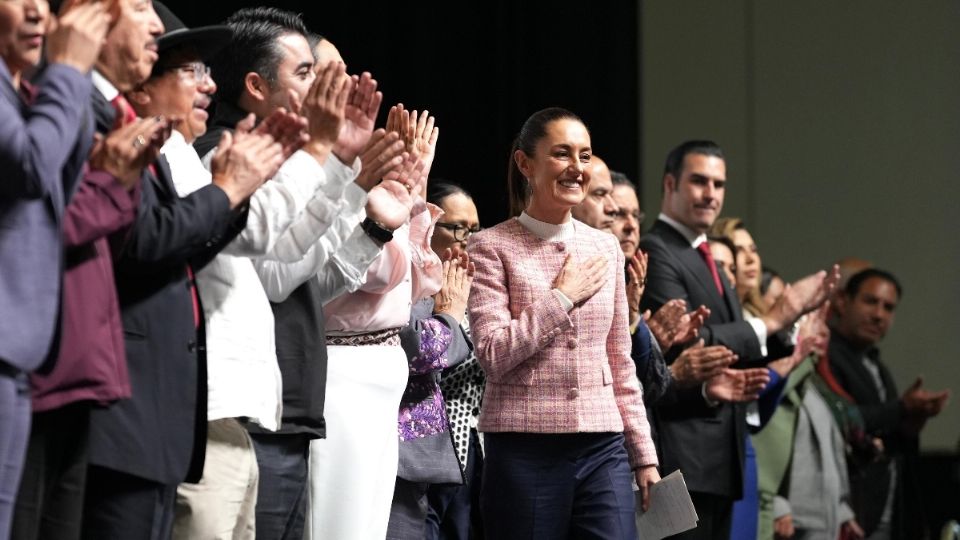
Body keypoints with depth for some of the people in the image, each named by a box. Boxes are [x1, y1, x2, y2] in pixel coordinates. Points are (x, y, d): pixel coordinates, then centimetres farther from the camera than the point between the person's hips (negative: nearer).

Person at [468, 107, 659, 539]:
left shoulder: (605, 249, 13)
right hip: (523, 451, -4)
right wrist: (564, 296, -8)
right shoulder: (492, 248, -1)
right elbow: (493, 354, -12)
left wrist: (644, 455, 14)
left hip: (602, 450, 4)